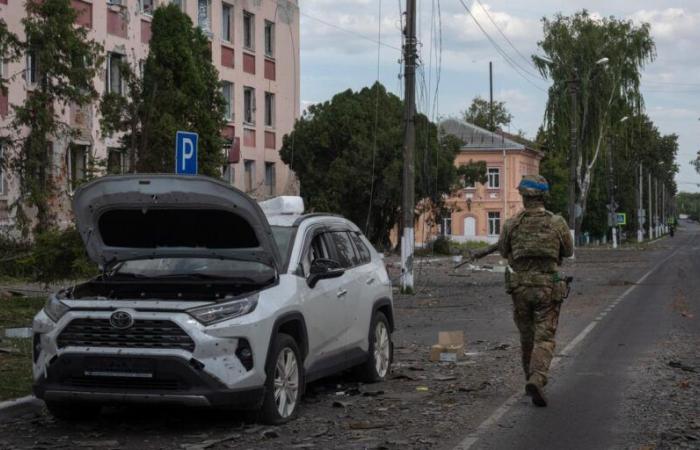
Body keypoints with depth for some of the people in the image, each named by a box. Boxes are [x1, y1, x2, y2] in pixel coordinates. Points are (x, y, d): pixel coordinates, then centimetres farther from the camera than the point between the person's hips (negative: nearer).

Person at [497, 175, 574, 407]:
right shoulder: (558, 223, -6)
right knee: (544, 339, -3)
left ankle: (533, 379, 30)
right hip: (548, 288, -2)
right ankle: (536, 381, -24)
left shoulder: (512, 224, -4)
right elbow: (568, 251, 11)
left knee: (527, 337, 18)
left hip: (520, 288, 2)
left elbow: (503, 251, 12)